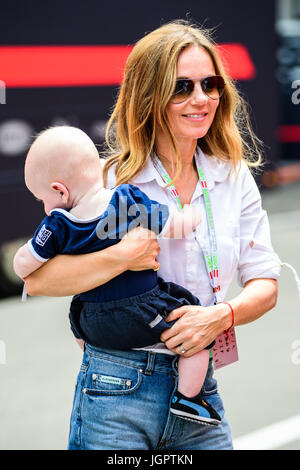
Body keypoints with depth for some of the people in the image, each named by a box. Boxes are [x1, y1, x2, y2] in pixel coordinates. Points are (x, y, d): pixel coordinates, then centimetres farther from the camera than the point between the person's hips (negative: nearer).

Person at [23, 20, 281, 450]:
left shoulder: (234, 178, 6)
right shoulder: (110, 179, -7)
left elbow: (264, 284, 5)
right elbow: (36, 280, -13)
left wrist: (223, 315, -15)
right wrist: (122, 257, -25)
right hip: (117, 395, -4)